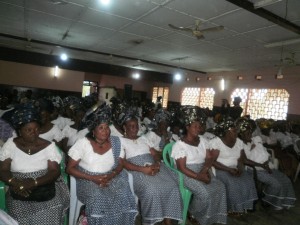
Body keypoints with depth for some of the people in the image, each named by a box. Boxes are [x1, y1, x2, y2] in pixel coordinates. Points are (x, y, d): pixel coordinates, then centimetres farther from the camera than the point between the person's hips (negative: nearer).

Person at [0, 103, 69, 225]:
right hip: (18, 198, 2)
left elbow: (55, 172, -8)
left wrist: (34, 182, -23)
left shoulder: (49, 146, -4)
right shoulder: (10, 144, 2)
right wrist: (15, 183, -19)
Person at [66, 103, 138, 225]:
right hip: (88, 180, -2)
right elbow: (70, 168, -8)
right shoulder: (82, 143, -10)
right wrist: (93, 178, -18)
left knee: (123, 195, -20)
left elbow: (120, 164, 4)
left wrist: (110, 176, -18)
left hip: (111, 178, 3)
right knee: (98, 197, -28)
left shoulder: (115, 142, -1)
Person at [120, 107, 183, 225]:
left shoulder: (143, 138, 23)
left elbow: (154, 155, 16)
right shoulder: (121, 141, 5)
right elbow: (123, 163, -7)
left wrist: (157, 164, -9)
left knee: (172, 187, -19)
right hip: (136, 170, -5)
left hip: (153, 167, 5)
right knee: (150, 190, -32)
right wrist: (143, 169, -19)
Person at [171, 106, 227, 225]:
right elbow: (182, 168, -14)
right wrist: (199, 177, -22)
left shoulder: (203, 140, 10)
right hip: (187, 174, -6)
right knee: (204, 192, -27)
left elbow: (209, 158, 5)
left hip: (203, 171, 6)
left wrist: (205, 170, -15)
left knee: (220, 187, -17)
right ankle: (193, 213, 4)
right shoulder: (180, 144, -10)